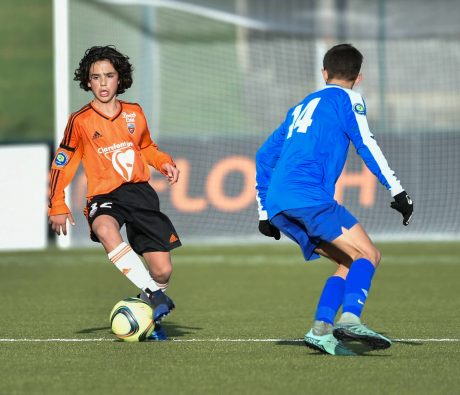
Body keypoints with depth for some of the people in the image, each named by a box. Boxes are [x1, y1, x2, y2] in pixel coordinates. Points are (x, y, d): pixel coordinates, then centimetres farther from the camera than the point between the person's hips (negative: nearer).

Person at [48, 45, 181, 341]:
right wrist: (58, 206, 2)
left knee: (163, 271, -6)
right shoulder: (80, 121, -1)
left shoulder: (134, 113, 9)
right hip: (105, 197, -3)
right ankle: (153, 293, -42)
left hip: (141, 193, 3)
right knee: (105, 230, -41)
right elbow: (62, 163, 7)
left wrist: (164, 162, 7)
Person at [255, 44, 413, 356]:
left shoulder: (302, 107, 31)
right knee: (368, 255, -6)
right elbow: (365, 143, -4)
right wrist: (397, 190, -7)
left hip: (277, 205, 7)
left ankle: (321, 329, -5)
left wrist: (265, 213, 35)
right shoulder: (347, 99, 10)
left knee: (352, 263, 12)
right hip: (309, 197, -7)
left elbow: (265, 156, 33)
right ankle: (350, 319, -30)